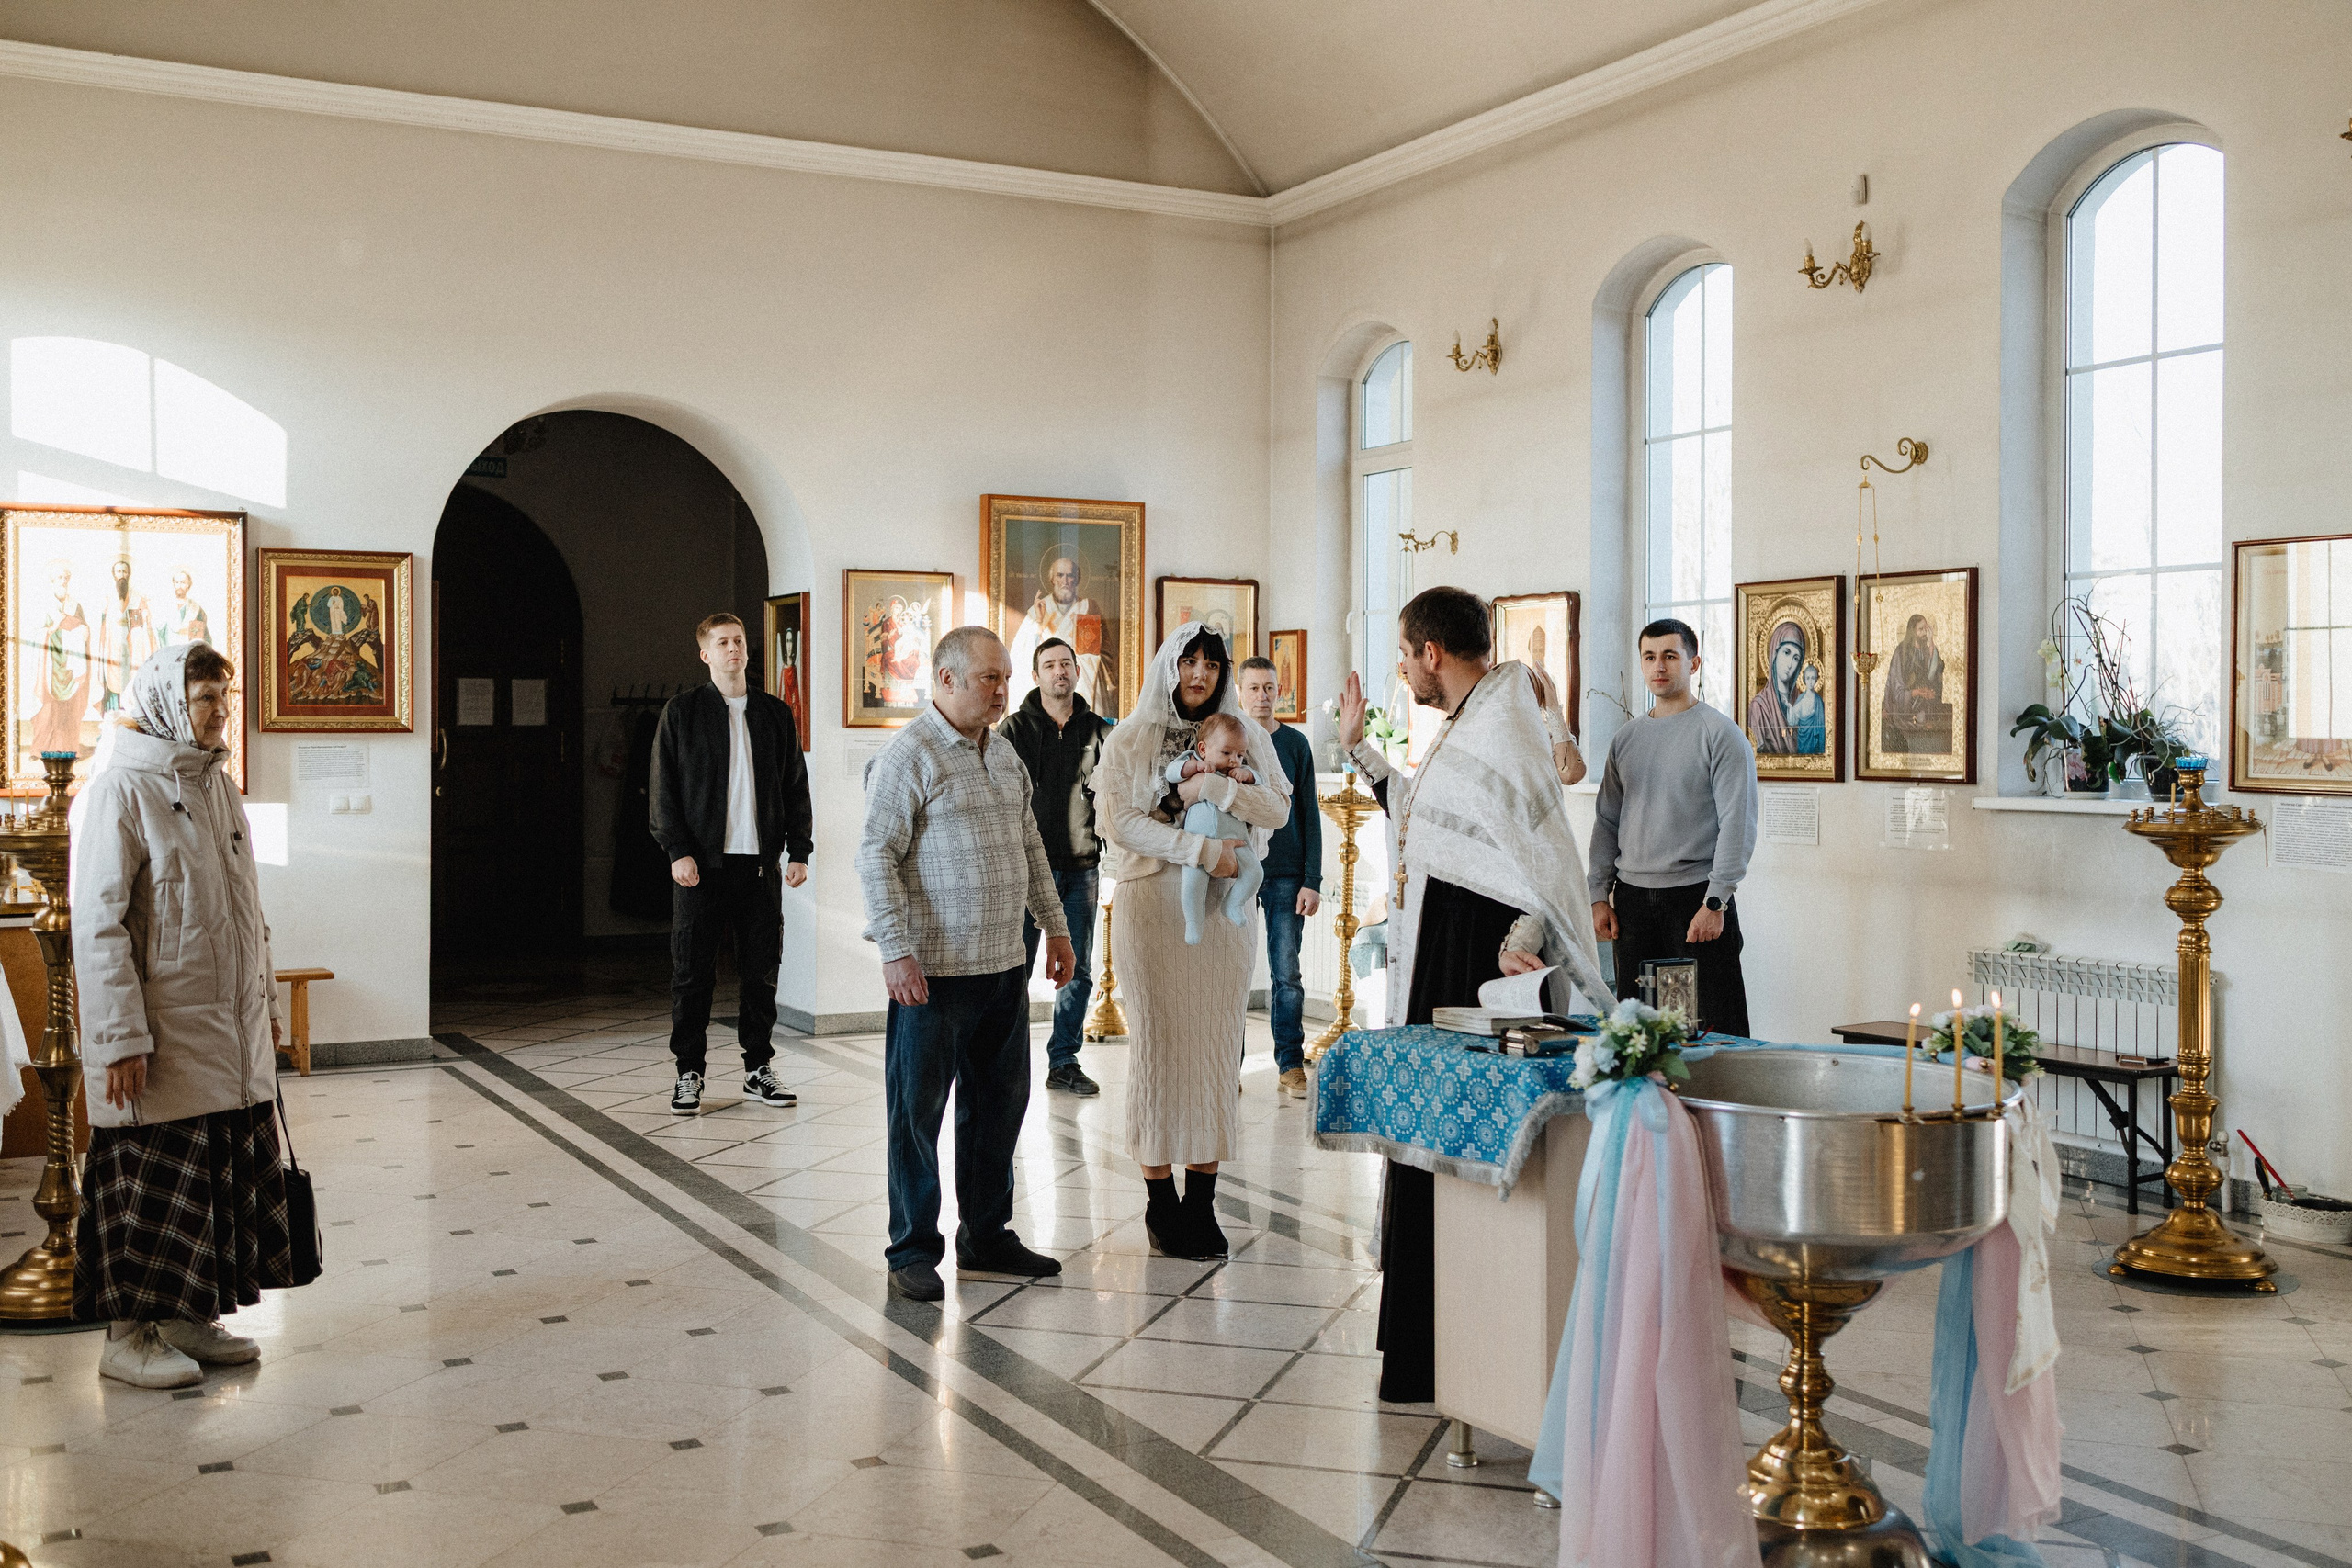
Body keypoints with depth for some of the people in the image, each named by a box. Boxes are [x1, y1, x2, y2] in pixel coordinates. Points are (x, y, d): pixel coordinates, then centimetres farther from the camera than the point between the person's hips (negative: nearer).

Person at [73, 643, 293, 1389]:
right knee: (151, 1179, 0)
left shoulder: (218, 786, 12)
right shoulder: (119, 790, -11)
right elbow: (97, 923, -15)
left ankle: (191, 1319, 24)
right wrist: (121, 1037, -19)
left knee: (223, 1174, 12)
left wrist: (265, 1004, 18)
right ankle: (127, 1336, 11)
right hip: (161, 1034, -8)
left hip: (231, 1034, 8)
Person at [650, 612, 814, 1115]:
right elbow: (662, 787, 0)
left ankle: (758, 1070, 17)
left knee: (761, 970, 6)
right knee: (692, 974, 1)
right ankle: (689, 1074, 10)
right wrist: (677, 851, -9)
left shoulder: (776, 714, 11)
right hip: (702, 863, -2)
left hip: (761, 862, 3)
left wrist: (799, 851, 4)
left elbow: (796, 786, 12)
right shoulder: (682, 712, 3)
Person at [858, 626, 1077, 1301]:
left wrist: (1054, 925, 19)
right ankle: (913, 1252, 12)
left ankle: (986, 1236, 26)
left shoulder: (1004, 753, 14)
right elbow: (876, 857, -14)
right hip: (933, 970, -8)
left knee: (999, 1103, 13)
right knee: (918, 1111, 2)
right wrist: (896, 952, -19)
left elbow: (1029, 845, 22)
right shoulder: (907, 756, -10)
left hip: (1003, 965, 8)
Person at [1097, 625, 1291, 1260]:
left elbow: (1279, 808, 3)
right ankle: (1160, 1202, 4)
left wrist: (1213, 787, -13)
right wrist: (1204, 850, -16)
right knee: (1159, 1042, -3)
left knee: (1216, 1042, 1)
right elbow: (1119, 820, -9)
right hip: (1153, 904, -2)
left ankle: (1203, 1201, 7)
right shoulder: (1129, 740, 4)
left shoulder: (1245, 737, 12)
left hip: (1224, 906, 2)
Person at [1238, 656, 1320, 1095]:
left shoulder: (1295, 743, 7)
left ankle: (1290, 1064, 8)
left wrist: (1312, 880, -1)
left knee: (1286, 973, 1)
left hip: (1286, 874, 0)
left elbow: (1310, 815, 6)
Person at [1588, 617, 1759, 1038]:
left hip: (1696, 896, -5)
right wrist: (1599, 896, 9)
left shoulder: (1721, 734, -3)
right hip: (1632, 900, 5)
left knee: (1713, 1030, -6)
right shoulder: (1625, 738, 14)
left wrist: (1715, 902, -15)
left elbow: (1738, 825, -9)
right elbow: (1607, 821, 17)